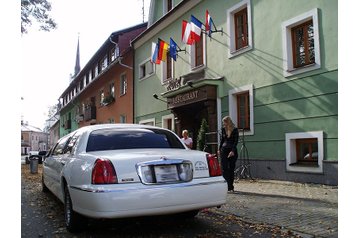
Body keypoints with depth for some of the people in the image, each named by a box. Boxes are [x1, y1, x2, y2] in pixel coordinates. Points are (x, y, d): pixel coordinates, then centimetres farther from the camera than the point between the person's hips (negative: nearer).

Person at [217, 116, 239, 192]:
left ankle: (231, 187, 12)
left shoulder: (235, 130, -6)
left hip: (232, 151, -3)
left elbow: (236, 141, -10)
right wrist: (219, 149, 10)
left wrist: (232, 151, -19)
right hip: (224, 150, 3)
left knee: (231, 169, 2)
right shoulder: (223, 129, 5)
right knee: (224, 169, -5)